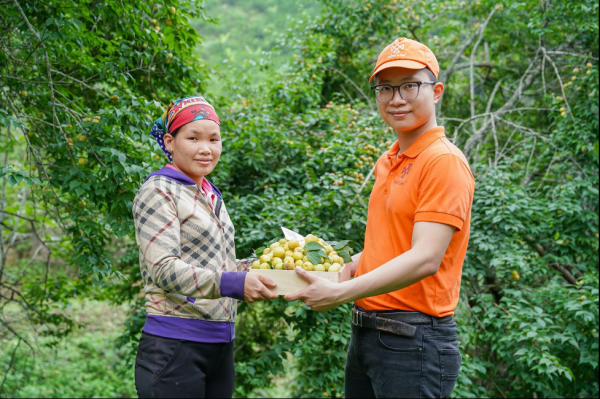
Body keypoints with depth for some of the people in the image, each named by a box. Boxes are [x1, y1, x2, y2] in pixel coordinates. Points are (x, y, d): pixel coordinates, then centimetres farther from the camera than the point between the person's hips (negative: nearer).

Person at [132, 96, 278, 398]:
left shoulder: (212, 196, 17)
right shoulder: (158, 191, -7)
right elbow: (164, 269, -18)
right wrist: (233, 283, -30)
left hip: (221, 345, 8)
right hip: (175, 347, -8)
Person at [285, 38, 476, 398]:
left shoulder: (445, 162, -13)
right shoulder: (388, 163, 15)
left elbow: (425, 259, -22)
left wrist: (341, 292, -23)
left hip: (413, 341, -8)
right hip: (365, 334, 8)